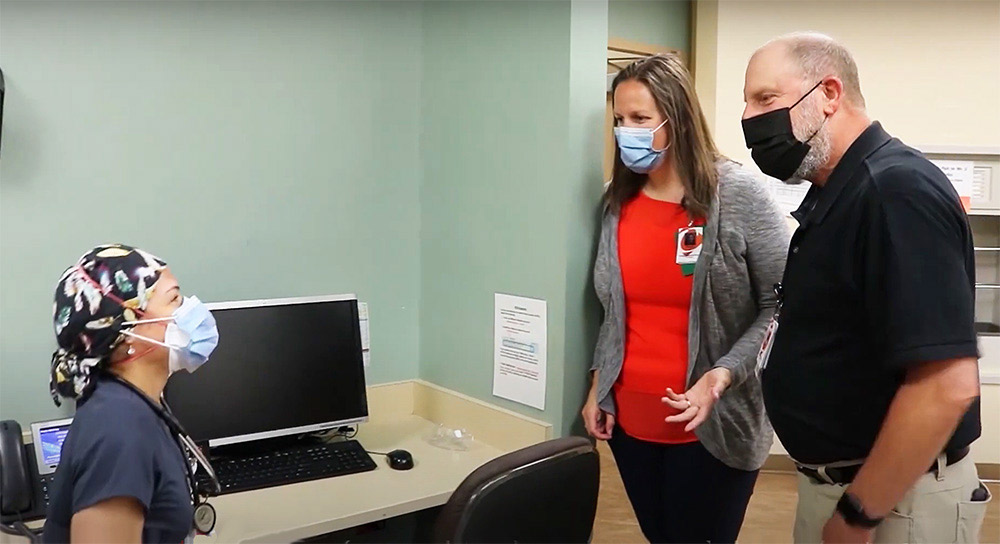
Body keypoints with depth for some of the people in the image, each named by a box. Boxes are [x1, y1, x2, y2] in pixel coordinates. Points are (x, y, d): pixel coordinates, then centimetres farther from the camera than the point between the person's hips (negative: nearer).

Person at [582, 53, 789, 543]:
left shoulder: (738, 194, -11)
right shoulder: (616, 201, 3)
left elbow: (781, 304, -10)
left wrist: (722, 376, -20)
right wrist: (598, 385, 7)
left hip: (713, 425, -4)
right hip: (629, 420, 5)